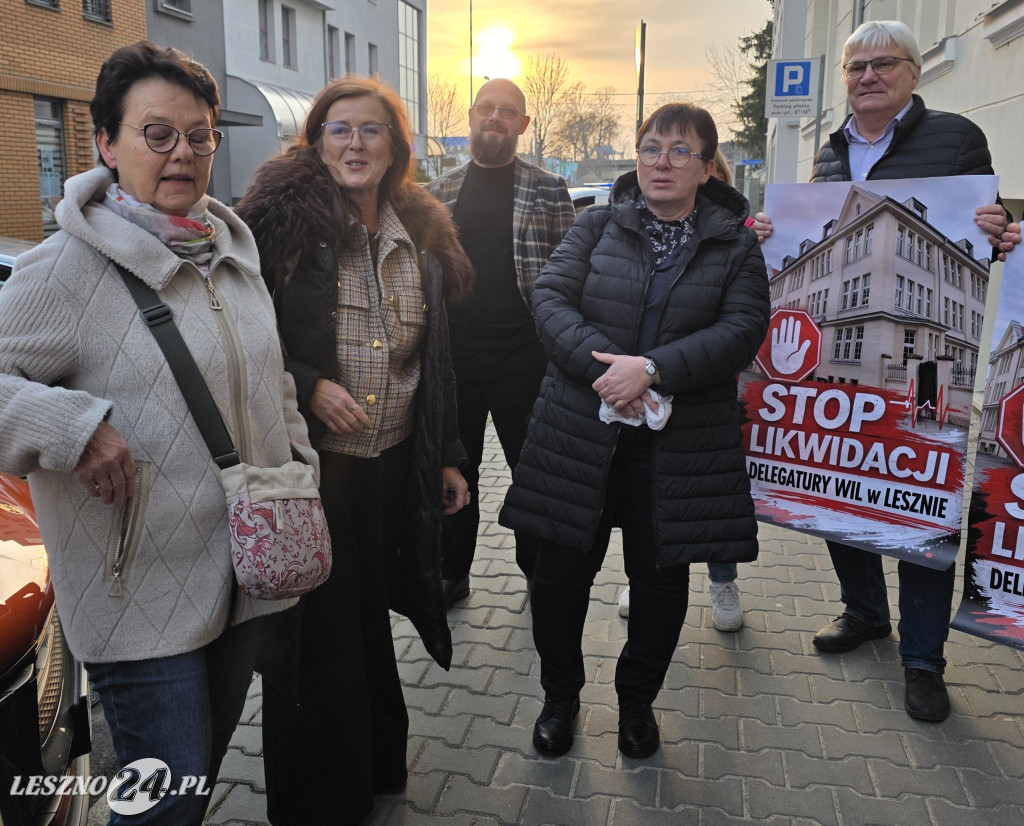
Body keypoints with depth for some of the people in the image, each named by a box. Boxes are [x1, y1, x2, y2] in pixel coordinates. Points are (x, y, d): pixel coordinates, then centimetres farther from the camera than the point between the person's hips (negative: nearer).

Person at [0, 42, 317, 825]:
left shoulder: (233, 244, 8)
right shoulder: (71, 264, -14)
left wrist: (297, 456, 11)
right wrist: (73, 426, -25)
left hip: (246, 570, 6)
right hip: (143, 594, -6)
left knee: (207, 763, 23)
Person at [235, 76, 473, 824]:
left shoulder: (422, 231, 9)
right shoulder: (280, 219, -7)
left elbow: (435, 358, 13)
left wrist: (447, 454, 13)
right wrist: (307, 387, -18)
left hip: (393, 466, 4)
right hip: (308, 466, -4)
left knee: (370, 614, 19)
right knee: (316, 629, 8)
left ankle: (377, 762, 42)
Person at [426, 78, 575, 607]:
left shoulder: (549, 191, 3)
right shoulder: (439, 193, 10)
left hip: (523, 355, -2)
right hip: (452, 352, 3)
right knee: (454, 468, 12)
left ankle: (540, 572, 27)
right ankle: (452, 573, 28)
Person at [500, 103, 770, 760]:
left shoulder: (737, 244, 5)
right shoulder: (597, 226, 8)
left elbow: (742, 330, -8)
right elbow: (551, 296, -4)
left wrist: (651, 369, -20)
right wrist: (600, 366, -20)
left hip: (680, 444, 0)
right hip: (582, 430, 1)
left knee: (662, 580, 11)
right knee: (561, 571, 7)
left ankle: (638, 700, 36)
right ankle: (561, 696, 32)